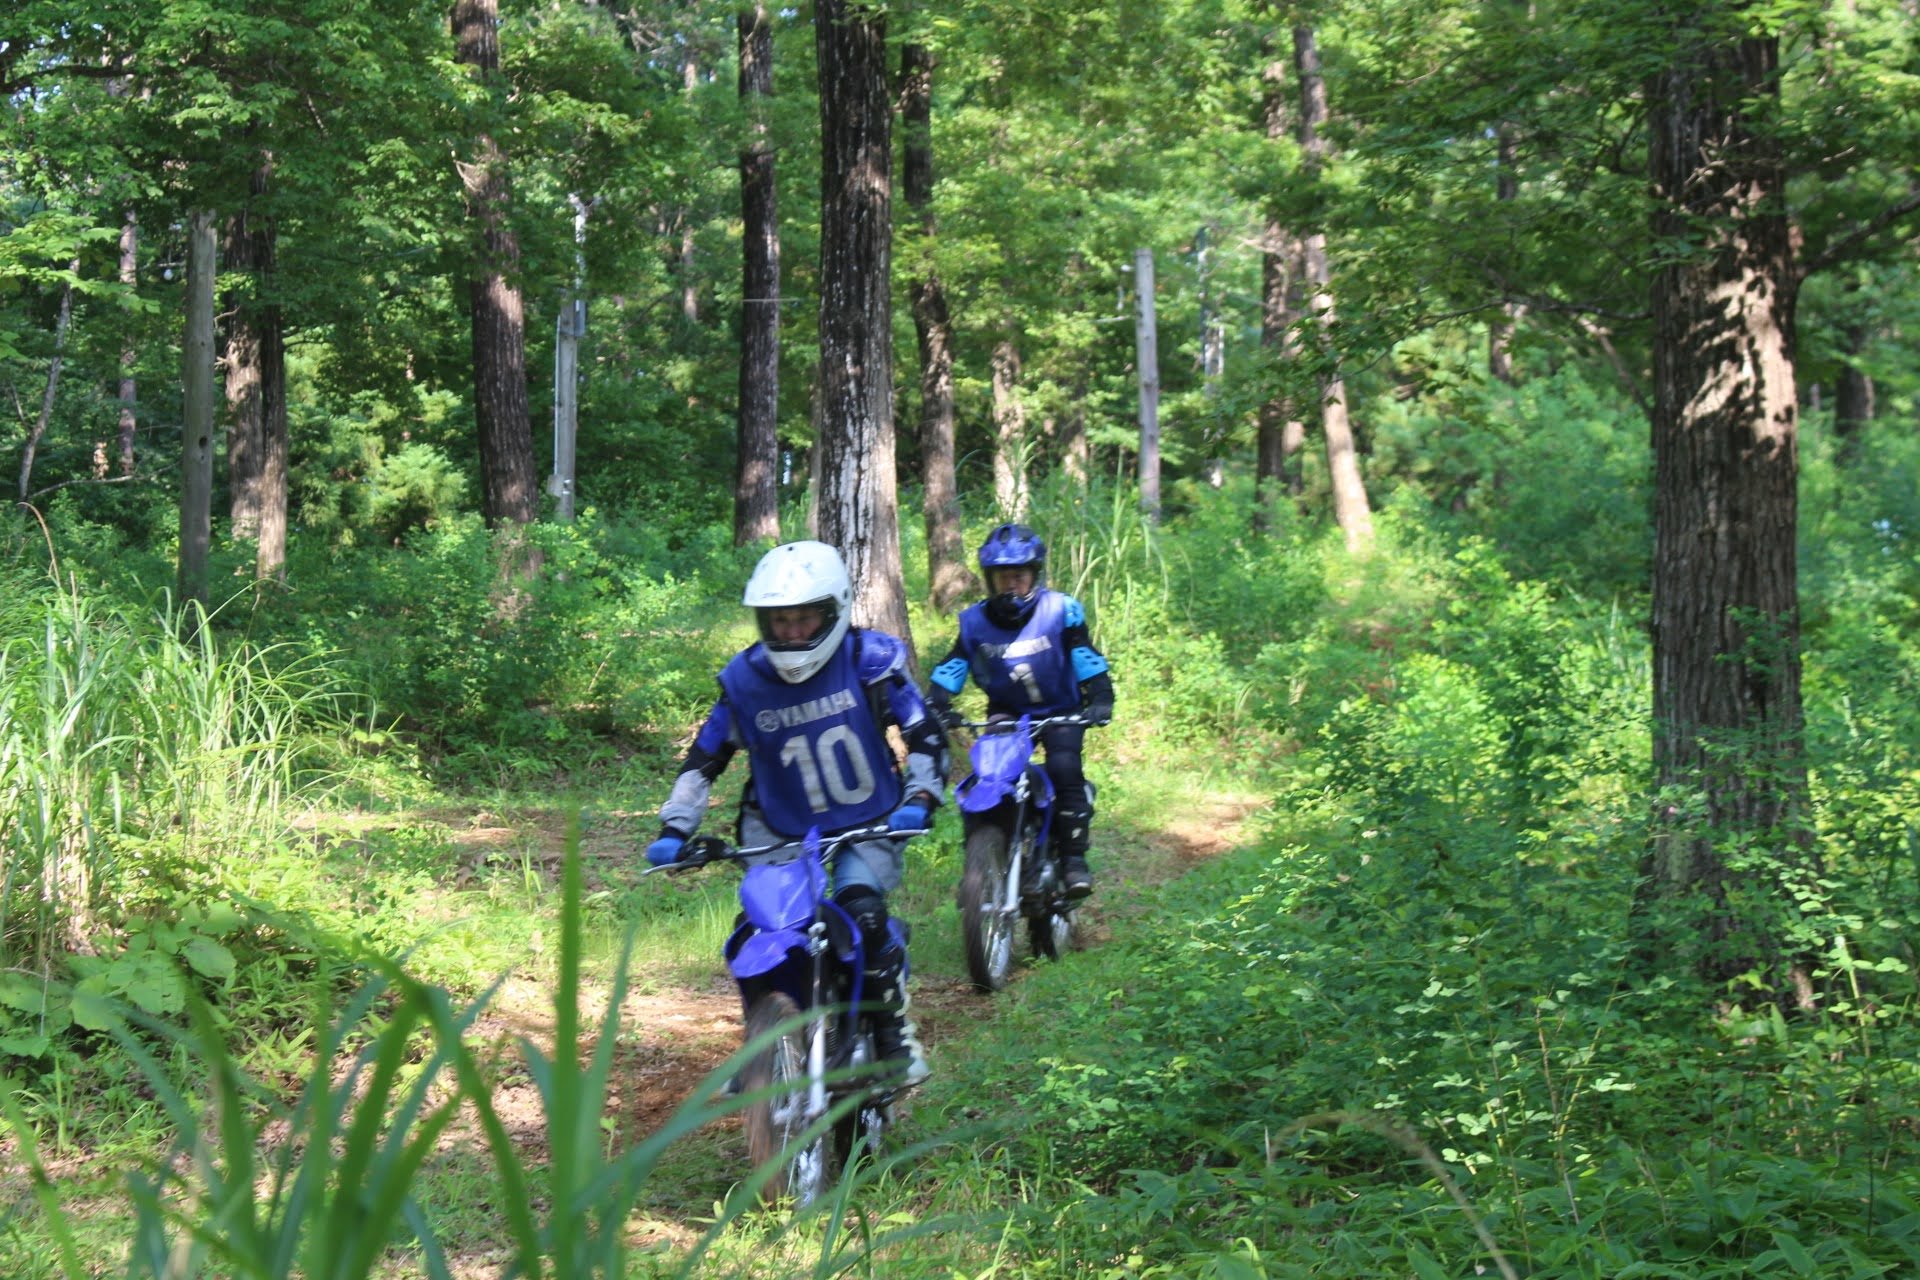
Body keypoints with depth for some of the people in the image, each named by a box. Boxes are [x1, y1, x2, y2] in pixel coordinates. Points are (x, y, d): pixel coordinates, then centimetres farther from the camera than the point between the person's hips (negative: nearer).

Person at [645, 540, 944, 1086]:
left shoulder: (870, 659, -10)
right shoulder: (744, 679, -5)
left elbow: (925, 735, -9)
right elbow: (703, 760, 2)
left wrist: (920, 799, -25)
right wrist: (674, 830, -8)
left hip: (869, 827, -3)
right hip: (782, 836, 3)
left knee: (860, 905, -29)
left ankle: (895, 1035, -11)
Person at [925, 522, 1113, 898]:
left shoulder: (1061, 611, -11)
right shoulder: (975, 621, -5)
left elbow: (1087, 659, -15)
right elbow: (950, 669, -7)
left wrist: (1100, 699, -31)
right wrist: (935, 707, -25)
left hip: (1060, 711, -2)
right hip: (1006, 714, 2)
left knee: (1064, 766, -28)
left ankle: (1073, 857, -18)